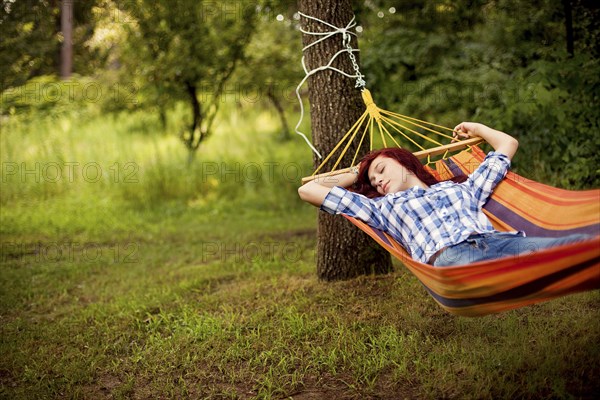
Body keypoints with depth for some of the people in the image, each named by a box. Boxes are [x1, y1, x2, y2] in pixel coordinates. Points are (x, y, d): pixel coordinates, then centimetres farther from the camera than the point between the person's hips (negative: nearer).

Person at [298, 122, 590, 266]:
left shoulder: (461, 187, 36)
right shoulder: (383, 207, 33)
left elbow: (508, 144, 46)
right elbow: (308, 190, 34)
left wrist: (476, 128, 61)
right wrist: (352, 176, 47)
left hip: (499, 239, 4)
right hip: (449, 253, -3)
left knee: (579, 243, -29)